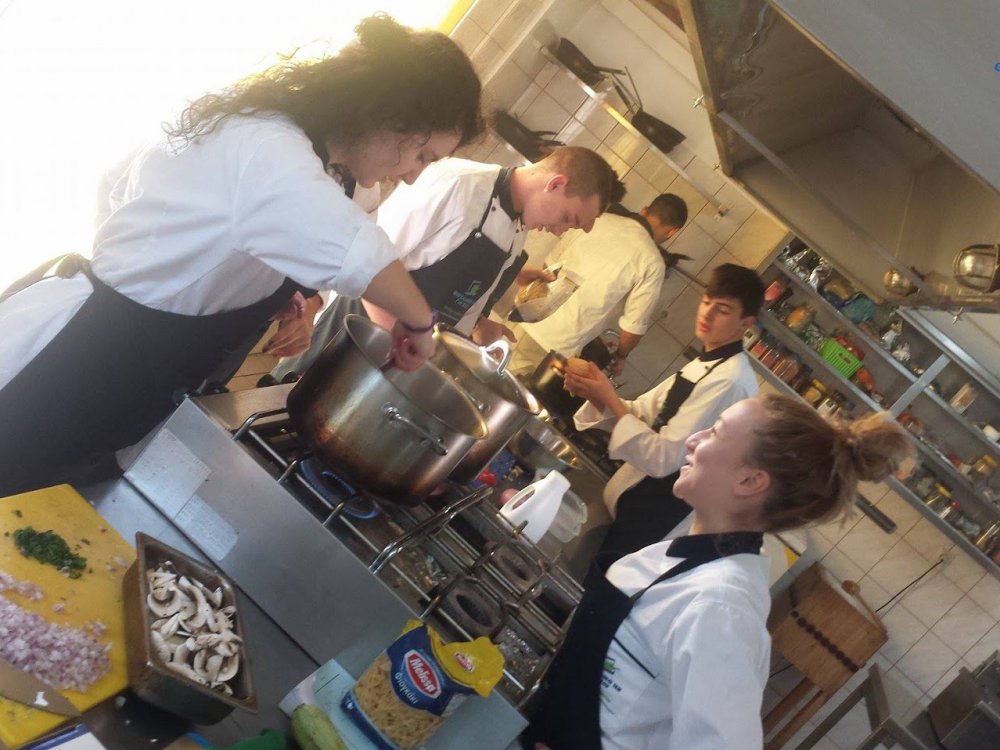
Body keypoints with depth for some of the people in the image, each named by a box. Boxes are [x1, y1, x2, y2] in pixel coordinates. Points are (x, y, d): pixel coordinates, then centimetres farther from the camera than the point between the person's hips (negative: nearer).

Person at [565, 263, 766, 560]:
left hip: (657, 501, -8)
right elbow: (642, 412, 5)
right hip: (641, 489, 8)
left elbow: (665, 458, -28)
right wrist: (599, 396, -14)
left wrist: (610, 400, -26)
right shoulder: (706, 364, 6)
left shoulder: (730, 381, -24)